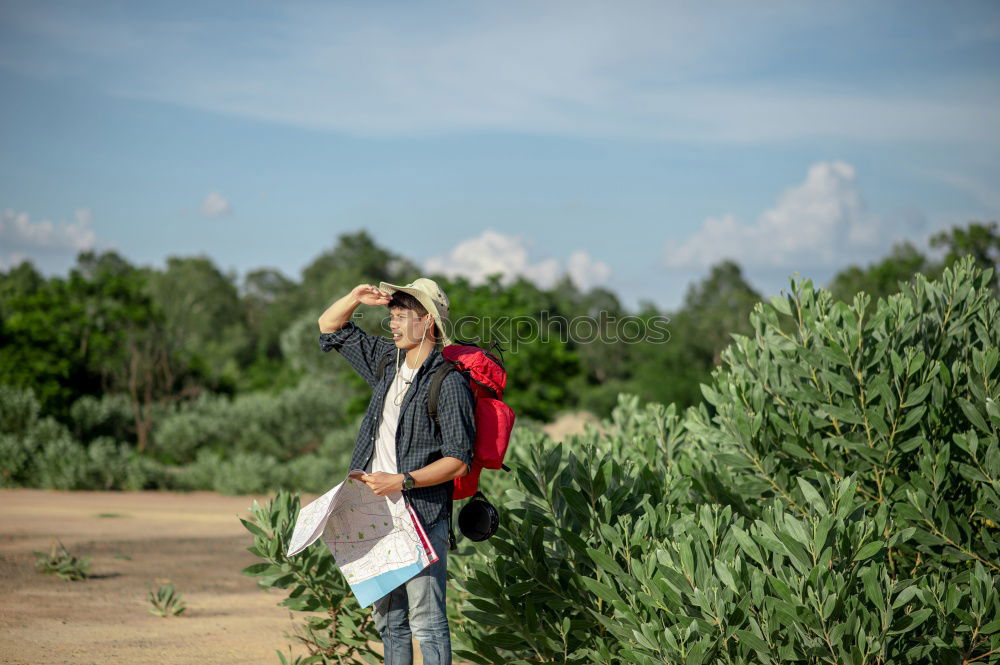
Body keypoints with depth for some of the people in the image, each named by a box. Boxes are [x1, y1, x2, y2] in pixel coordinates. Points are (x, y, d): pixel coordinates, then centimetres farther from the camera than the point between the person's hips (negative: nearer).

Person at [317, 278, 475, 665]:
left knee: (426, 623, -8)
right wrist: (357, 297, 4)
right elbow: (330, 328, 23)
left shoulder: (450, 382, -11)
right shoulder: (388, 362, 11)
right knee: (388, 620, 12)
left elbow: (457, 461, -14)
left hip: (423, 516, -8)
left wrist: (402, 481, -22)